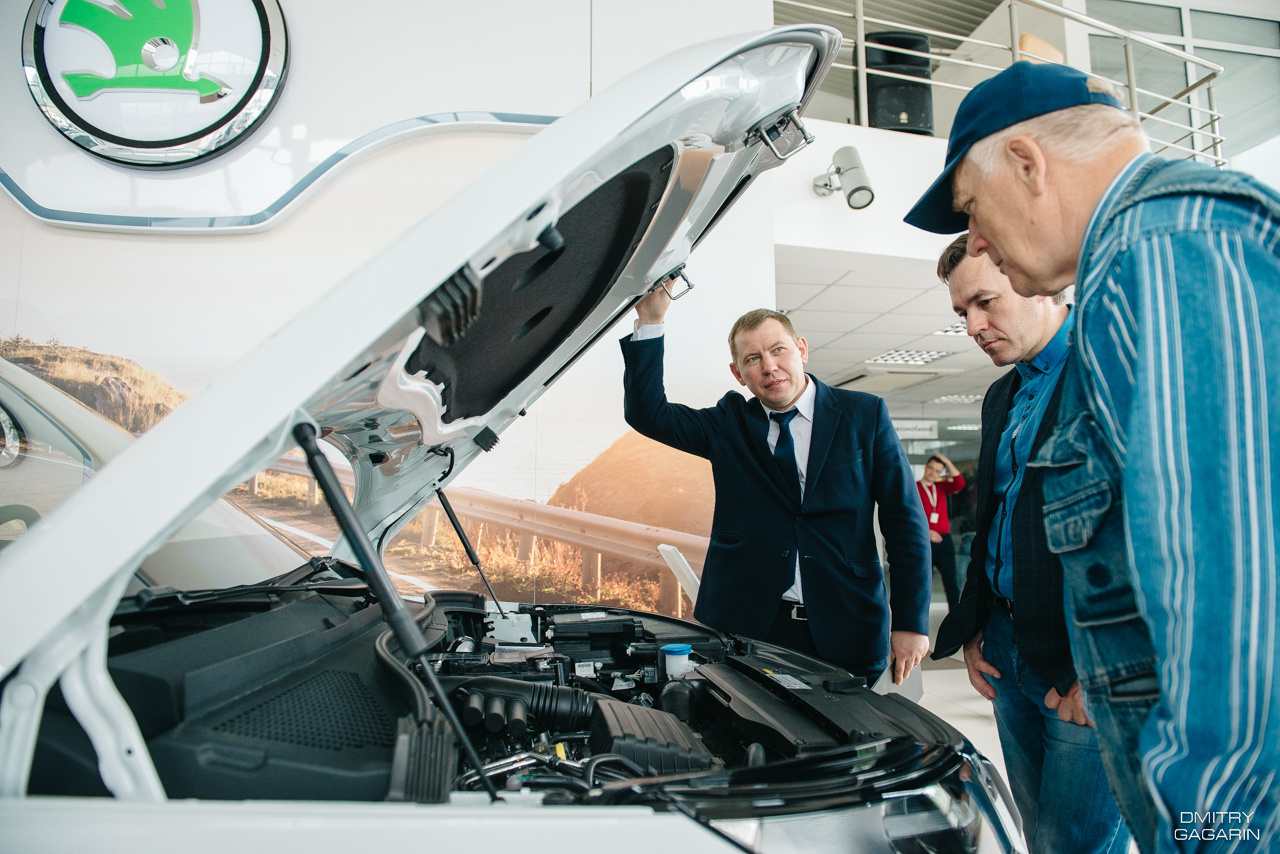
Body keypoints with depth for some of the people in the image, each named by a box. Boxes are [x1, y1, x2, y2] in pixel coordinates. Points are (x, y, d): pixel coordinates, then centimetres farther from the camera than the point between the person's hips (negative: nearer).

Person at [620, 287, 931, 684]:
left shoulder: (865, 415, 2)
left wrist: (911, 622, -4)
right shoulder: (729, 423, 7)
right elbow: (649, 413, -4)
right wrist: (650, 321, -12)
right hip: (746, 625, 1)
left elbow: (905, 520, 1)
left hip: (845, 632, 0)